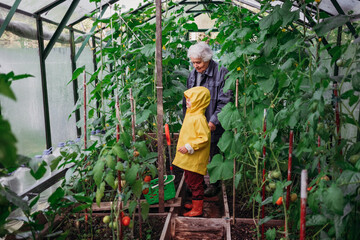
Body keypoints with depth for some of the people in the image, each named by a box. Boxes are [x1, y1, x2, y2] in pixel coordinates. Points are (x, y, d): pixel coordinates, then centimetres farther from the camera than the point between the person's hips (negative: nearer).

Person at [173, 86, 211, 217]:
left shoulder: (199, 118, -21)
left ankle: (197, 209, 15)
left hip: (195, 159, -10)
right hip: (188, 158, 10)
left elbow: (204, 138, -25)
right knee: (189, 181, 21)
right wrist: (184, 147, 19)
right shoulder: (191, 114, 10)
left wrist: (189, 147, -25)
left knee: (195, 183, 2)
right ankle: (195, 203, 37)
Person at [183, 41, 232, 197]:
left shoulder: (221, 72, -12)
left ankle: (215, 184, 28)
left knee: (214, 154, 9)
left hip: (213, 125, -5)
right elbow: (187, 99, 16)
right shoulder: (193, 74, 7)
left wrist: (214, 121, -18)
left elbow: (225, 101, -14)